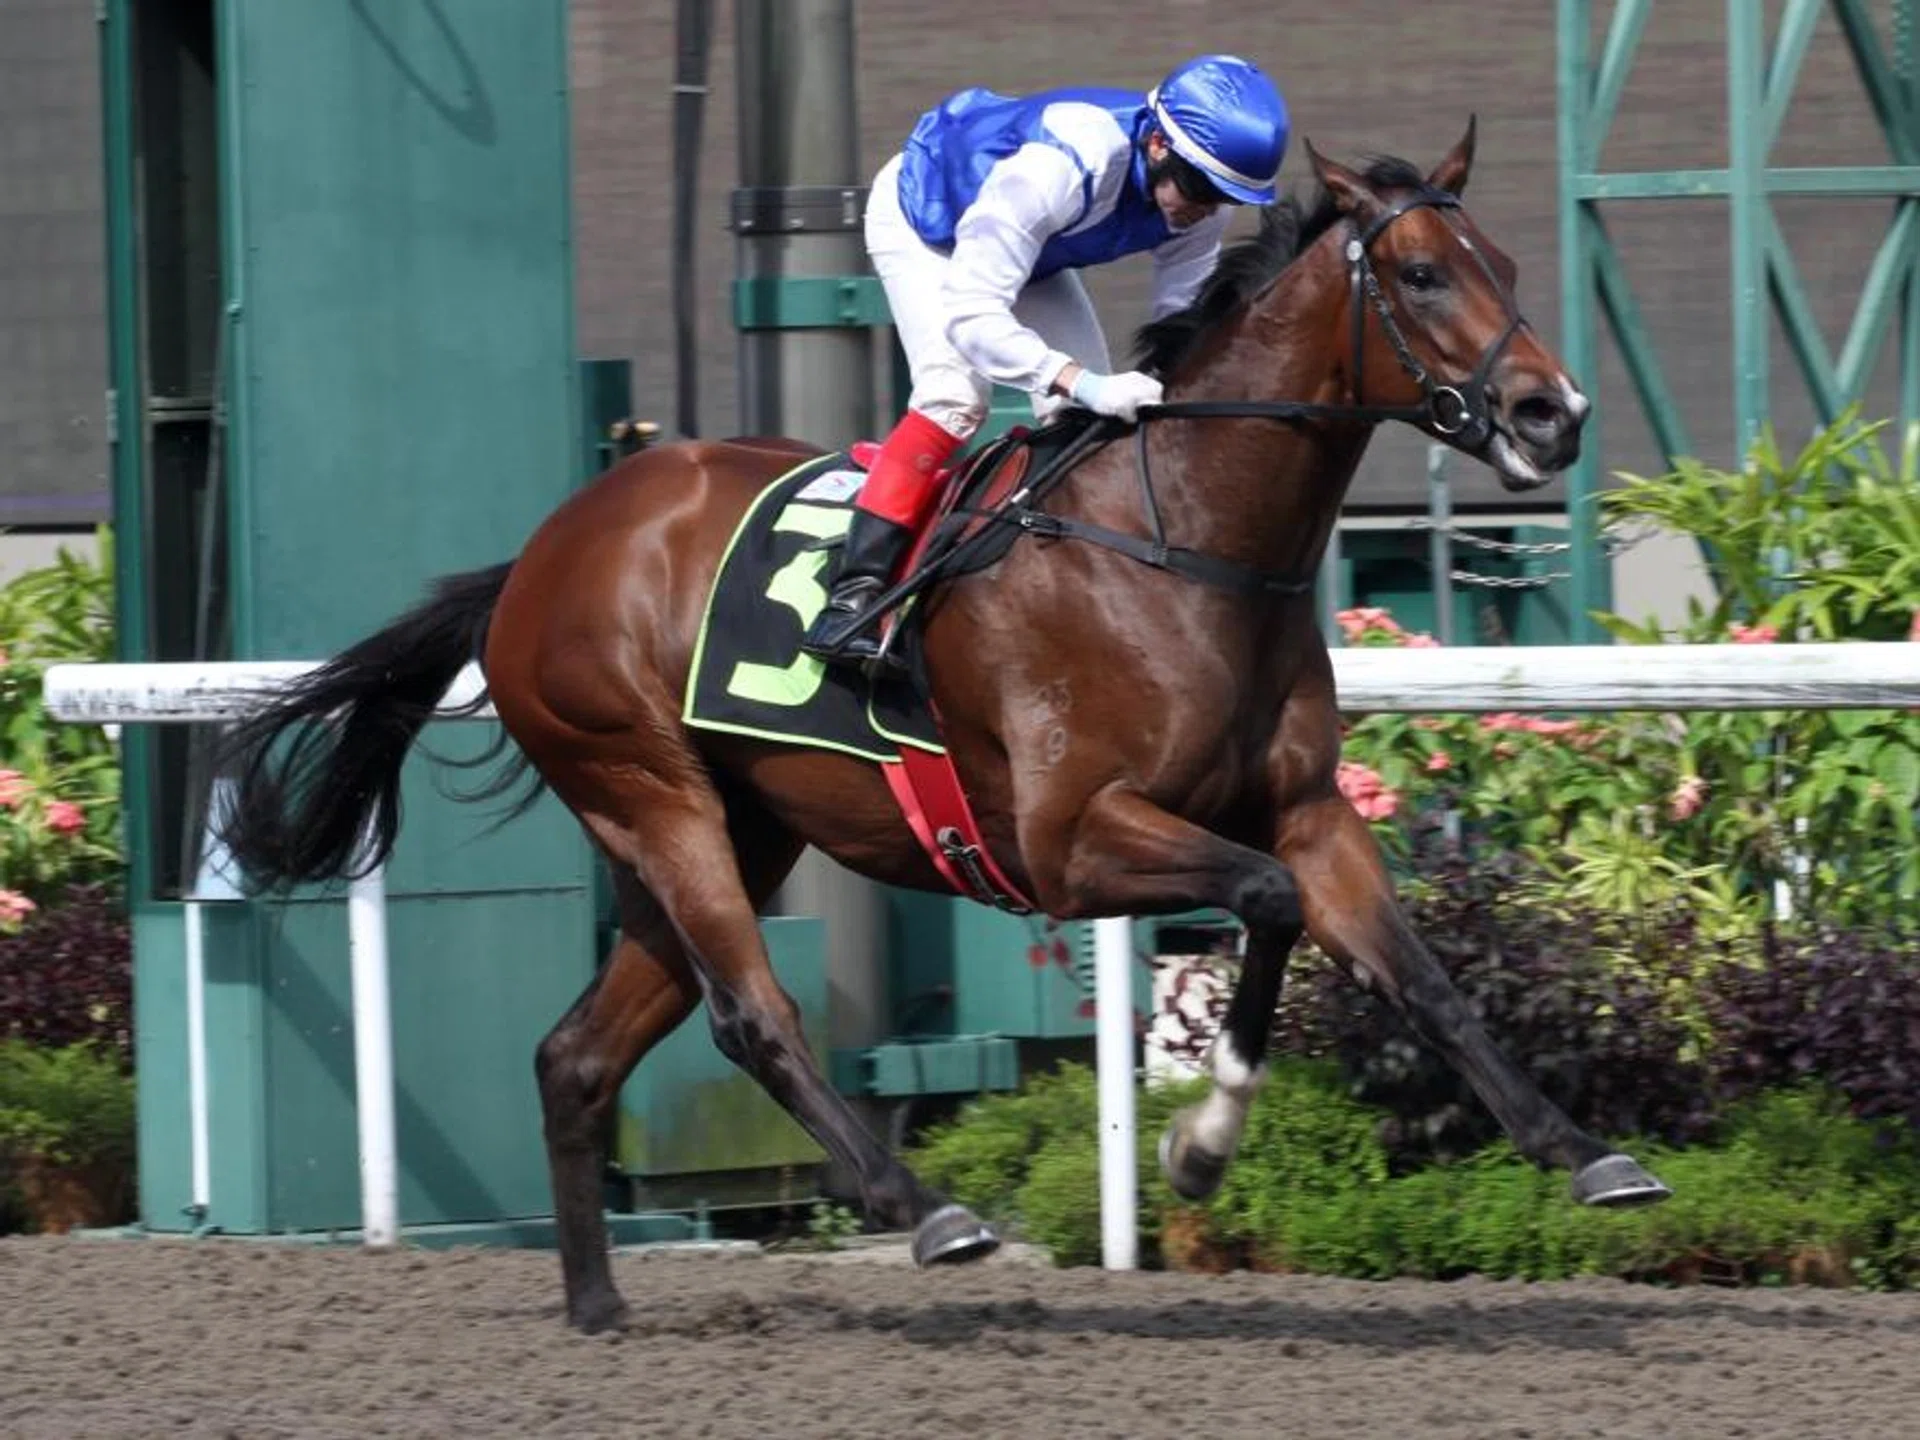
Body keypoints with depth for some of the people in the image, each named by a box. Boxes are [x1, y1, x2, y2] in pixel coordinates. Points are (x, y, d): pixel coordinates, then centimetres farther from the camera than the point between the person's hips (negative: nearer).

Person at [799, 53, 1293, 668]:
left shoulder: (1199, 191, -25)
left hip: (1034, 252, 7)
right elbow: (971, 317, -46)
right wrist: (1082, 383, -57)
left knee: (1082, 412, -6)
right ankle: (852, 595, -27)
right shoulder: (1053, 171, -46)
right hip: (921, 219, -7)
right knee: (955, 393, -25)